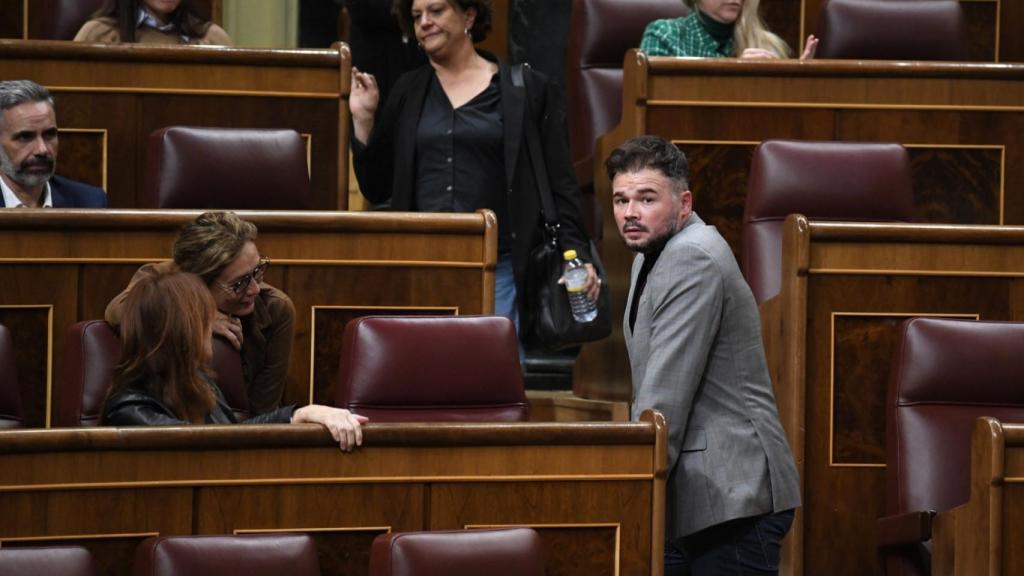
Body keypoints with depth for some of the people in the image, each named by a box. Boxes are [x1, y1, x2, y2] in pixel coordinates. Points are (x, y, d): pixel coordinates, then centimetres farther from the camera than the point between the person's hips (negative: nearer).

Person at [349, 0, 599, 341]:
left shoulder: (528, 90, 6)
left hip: (498, 272, -3)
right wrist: (363, 118, 6)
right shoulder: (408, 93, 15)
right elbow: (376, 189, 16)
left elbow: (559, 186, 4)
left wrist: (576, 254, -8)